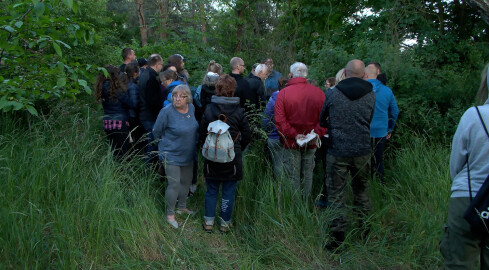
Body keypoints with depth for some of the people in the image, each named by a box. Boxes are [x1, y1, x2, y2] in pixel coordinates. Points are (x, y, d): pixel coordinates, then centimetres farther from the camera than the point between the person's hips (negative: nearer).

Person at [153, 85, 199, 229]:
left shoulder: (191, 108, -3)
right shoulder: (167, 112, -21)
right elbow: (157, 131, -8)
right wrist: (167, 142, 2)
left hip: (188, 154, 6)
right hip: (171, 155, -6)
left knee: (186, 181, 18)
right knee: (174, 184, -6)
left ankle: (182, 206, 40)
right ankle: (170, 214, 13)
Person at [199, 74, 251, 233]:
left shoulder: (209, 109, -7)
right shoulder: (239, 111, -9)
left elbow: (202, 134, -1)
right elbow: (247, 136, -3)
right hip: (232, 159, -1)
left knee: (211, 191, 15)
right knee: (228, 192, 11)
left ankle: (208, 222, 21)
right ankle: (225, 223, 20)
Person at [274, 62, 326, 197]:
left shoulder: (283, 93, -9)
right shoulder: (319, 92, -3)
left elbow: (279, 120, -15)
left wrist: (294, 135, -15)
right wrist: (317, 134, -9)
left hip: (291, 143, -2)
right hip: (311, 144, 2)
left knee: (293, 177, 7)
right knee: (307, 175, 15)